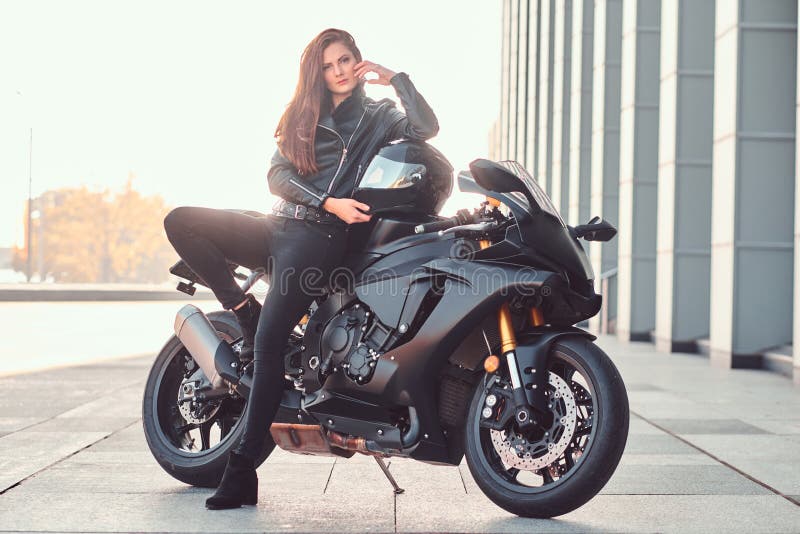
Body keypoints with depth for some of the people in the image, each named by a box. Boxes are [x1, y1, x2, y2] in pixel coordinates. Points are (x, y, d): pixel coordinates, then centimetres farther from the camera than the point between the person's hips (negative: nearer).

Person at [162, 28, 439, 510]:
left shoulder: (379, 116, 12)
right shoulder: (302, 117, 20)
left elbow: (427, 127, -9)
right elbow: (277, 175, 6)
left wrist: (394, 77, -4)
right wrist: (328, 202, -8)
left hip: (322, 238, -5)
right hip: (280, 226, 5)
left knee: (269, 344, -20)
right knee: (181, 222, -14)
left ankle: (243, 471, -19)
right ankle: (246, 314, -8)